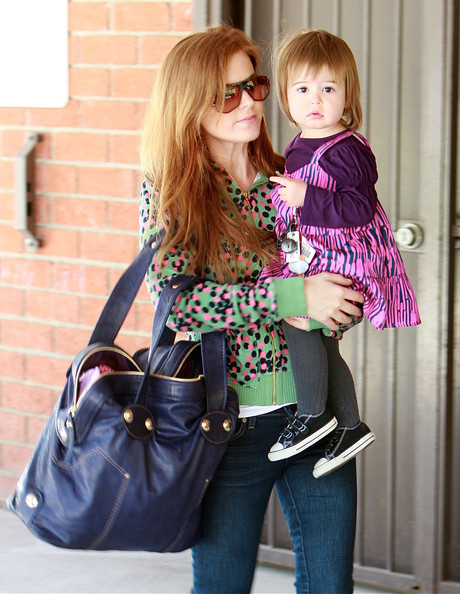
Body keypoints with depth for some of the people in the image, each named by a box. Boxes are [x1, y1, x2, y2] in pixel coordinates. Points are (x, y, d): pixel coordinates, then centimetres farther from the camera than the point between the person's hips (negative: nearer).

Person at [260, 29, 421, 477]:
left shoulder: (347, 151, -16)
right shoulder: (297, 149, 12)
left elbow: (358, 209, -25)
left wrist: (305, 198, -27)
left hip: (347, 263, -9)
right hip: (312, 262, 9)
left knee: (296, 317, -22)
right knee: (322, 342, 10)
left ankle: (313, 414, -9)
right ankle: (351, 427, 23)